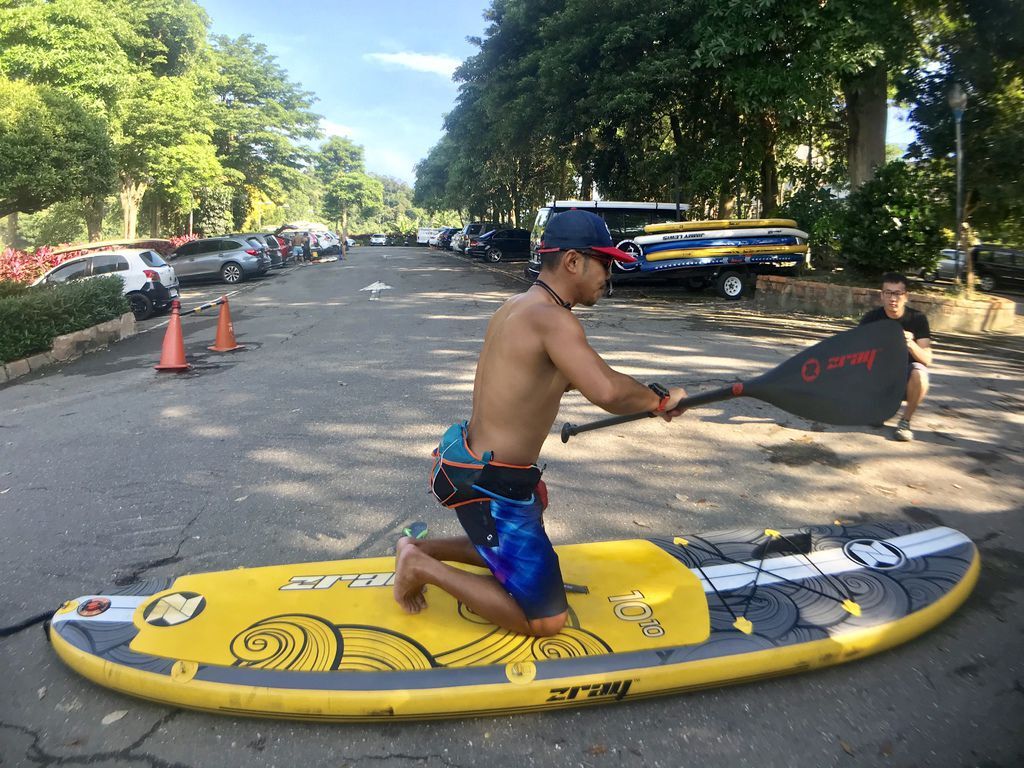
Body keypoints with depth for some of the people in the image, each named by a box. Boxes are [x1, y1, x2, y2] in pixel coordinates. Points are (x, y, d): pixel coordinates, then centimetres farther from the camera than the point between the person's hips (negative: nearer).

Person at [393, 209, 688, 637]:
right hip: (491, 487, -10)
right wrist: (659, 400, -16)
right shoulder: (553, 319, -22)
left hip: (474, 464, 10)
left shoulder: (516, 306, 8)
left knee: (512, 551, 33)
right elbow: (606, 391, -37)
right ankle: (423, 568, 3)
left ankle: (422, 548, 26)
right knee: (546, 620, 1)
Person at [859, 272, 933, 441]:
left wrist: (911, 344, -37)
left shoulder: (918, 319, -10)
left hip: (906, 378, -1)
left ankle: (905, 421, -13)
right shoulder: (871, 318, -8)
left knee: (919, 373, -35)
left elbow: (927, 360, -16)